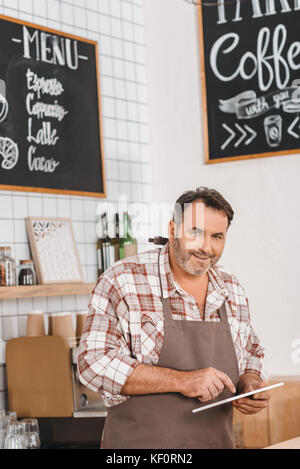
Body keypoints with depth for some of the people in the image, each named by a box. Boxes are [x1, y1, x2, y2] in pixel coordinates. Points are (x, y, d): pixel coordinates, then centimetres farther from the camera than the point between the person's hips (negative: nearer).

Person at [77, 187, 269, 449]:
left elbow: (251, 355, 19)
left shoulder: (233, 290, 5)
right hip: (140, 443, -5)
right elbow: (95, 362, -19)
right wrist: (181, 380, -23)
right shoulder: (123, 281, -11)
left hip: (218, 441, 5)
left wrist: (250, 384, -4)